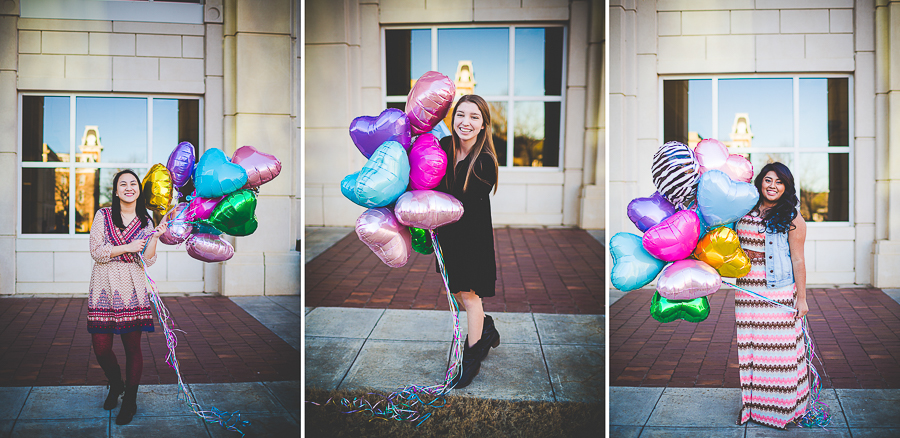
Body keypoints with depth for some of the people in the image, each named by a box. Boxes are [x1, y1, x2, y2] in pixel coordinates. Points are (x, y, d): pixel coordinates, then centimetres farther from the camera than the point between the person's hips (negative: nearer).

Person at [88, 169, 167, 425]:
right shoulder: (103, 215, 4)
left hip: (132, 289, 0)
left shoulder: (146, 221, 7)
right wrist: (128, 247, -11)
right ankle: (116, 385, 31)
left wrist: (155, 237, -11)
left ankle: (130, 400, 17)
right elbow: (96, 252, -4)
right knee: (101, 348, 1)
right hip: (104, 287, 0)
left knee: (133, 347, 1)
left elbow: (147, 260, 1)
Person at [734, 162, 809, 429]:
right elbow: (736, 246, 25)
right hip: (747, 290, 4)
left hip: (779, 292, -4)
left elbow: (798, 261, -4)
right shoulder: (745, 212, 9)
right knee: (750, 346, 7)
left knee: (779, 346, 0)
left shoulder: (792, 219, -3)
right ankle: (753, 403, 18)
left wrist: (801, 298, -5)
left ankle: (783, 407, 12)